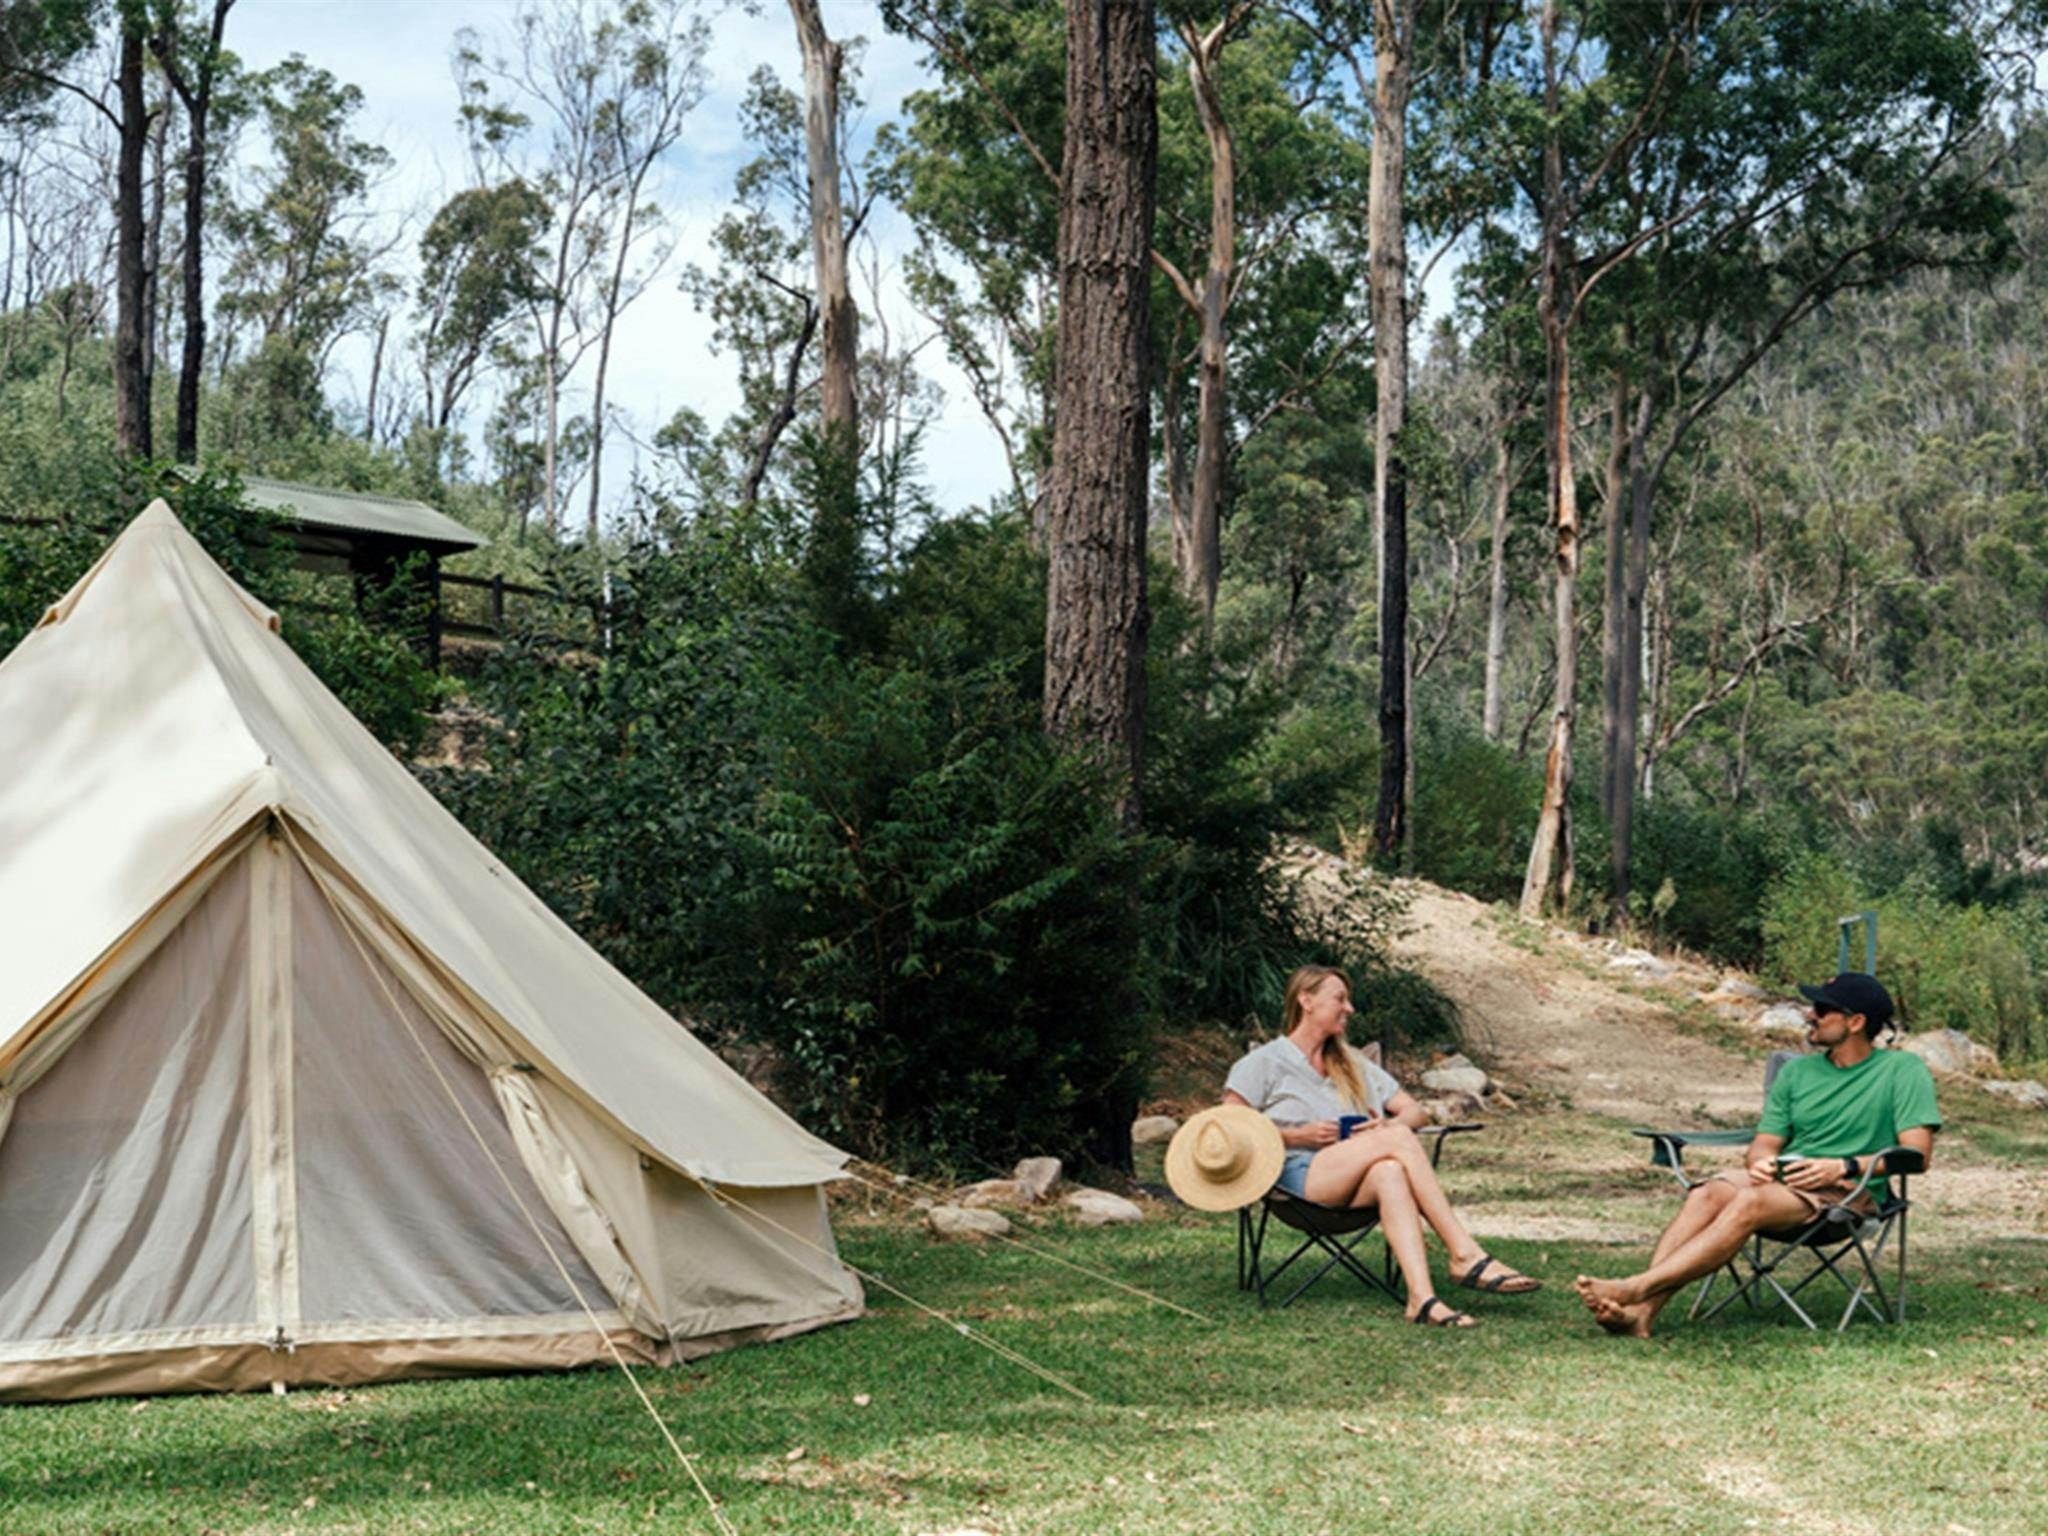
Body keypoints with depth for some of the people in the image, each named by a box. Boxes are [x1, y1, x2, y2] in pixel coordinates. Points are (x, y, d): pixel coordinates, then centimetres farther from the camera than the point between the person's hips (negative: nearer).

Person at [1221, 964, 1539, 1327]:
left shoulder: (1354, 1066, 30)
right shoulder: (1265, 1063, 13)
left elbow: (1416, 1112, 23)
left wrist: (1390, 1125, -1)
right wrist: (1298, 1135, -8)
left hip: (1355, 1187, 4)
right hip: (1298, 1177, -4)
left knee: (1389, 1173, -36)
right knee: (1398, 1139, -29)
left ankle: (1422, 1297, -54)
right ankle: (1466, 1256, -35)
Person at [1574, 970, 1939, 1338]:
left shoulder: (1903, 1070, 4)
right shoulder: (1797, 1071, 20)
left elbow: (1917, 1153, -5)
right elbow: (1763, 1144, 16)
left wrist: (1844, 1167, -18)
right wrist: (1759, 1161, -9)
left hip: (1846, 1193, -5)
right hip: (1781, 1178, 5)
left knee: (1751, 1203, -35)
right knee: (1708, 1194, -29)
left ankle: (1635, 1288, -46)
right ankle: (1642, 1310, -45)